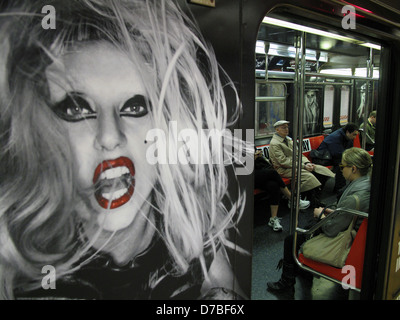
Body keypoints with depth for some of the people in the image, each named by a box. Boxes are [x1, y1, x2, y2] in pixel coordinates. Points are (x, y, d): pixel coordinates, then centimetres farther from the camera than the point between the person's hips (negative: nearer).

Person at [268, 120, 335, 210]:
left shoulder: (288, 139, 16)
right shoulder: (274, 144, -12)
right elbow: (284, 162, -18)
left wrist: (307, 163, -6)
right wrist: (303, 166, -19)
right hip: (284, 169, -9)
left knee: (322, 169, -5)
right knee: (308, 175, -31)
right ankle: (315, 203, -22)